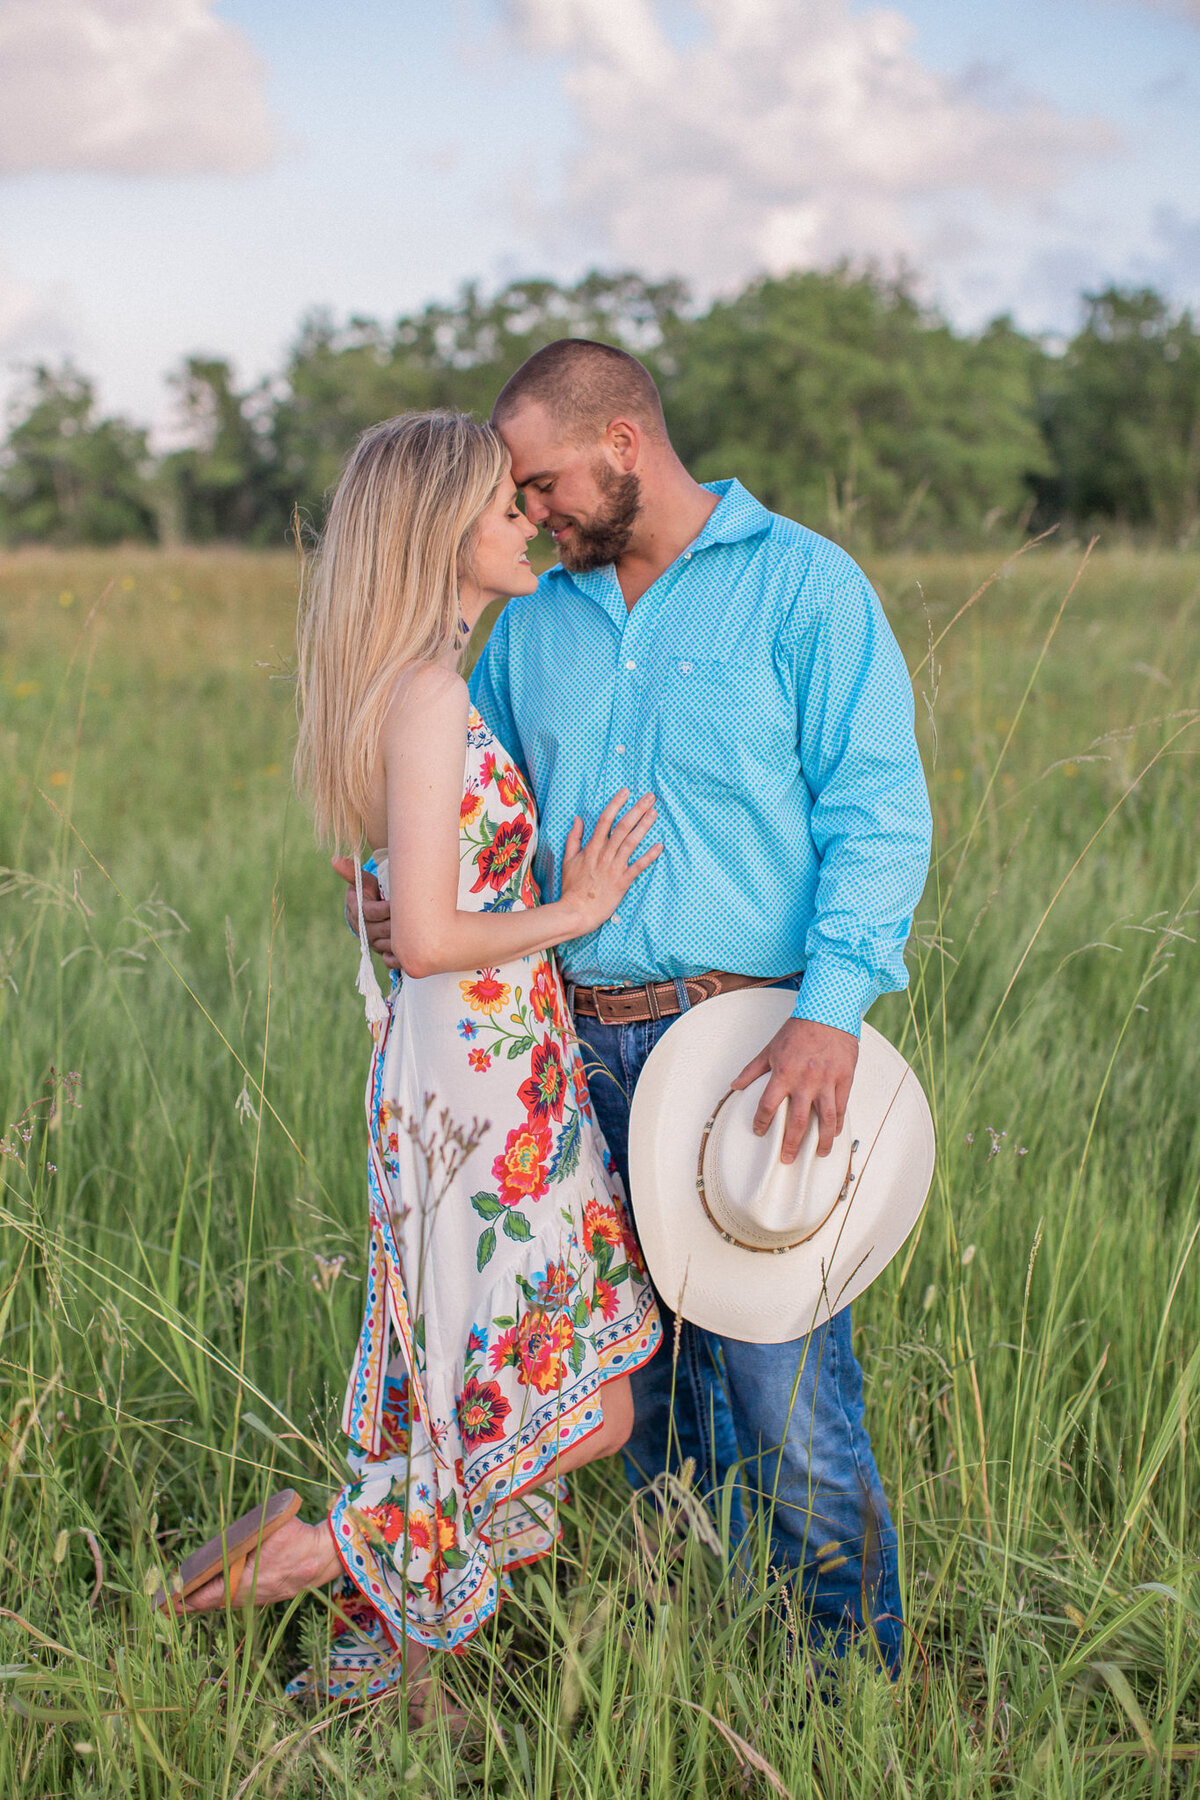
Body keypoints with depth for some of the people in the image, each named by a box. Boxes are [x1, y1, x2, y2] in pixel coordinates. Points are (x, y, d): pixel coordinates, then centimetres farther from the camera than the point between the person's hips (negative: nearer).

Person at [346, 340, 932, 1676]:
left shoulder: (802, 585, -2)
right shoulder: (534, 621, 14)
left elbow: (879, 811, -8)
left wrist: (831, 1009, -21)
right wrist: (401, 896, 1)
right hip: (577, 1052, 6)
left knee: (786, 1400, -5)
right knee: (629, 1380, 14)